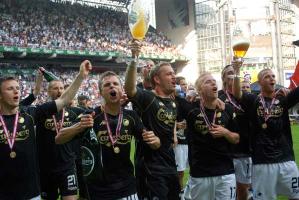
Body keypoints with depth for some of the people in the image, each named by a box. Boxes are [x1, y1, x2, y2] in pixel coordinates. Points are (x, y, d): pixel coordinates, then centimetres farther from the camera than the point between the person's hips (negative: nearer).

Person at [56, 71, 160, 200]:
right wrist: (79, 126, -30)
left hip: (127, 188, 3)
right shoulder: (91, 116, -11)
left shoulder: (131, 116, -2)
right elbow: (58, 139, -12)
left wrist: (154, 140, -20)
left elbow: (155, 145, 4)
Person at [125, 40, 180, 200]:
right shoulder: (147, 97, -14)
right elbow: (129, 89, -35)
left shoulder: (173, 103, 11)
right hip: (150, 165, -8)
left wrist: (173, 136, 11)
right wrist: (134, 59, -46)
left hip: (170, 164, 8)